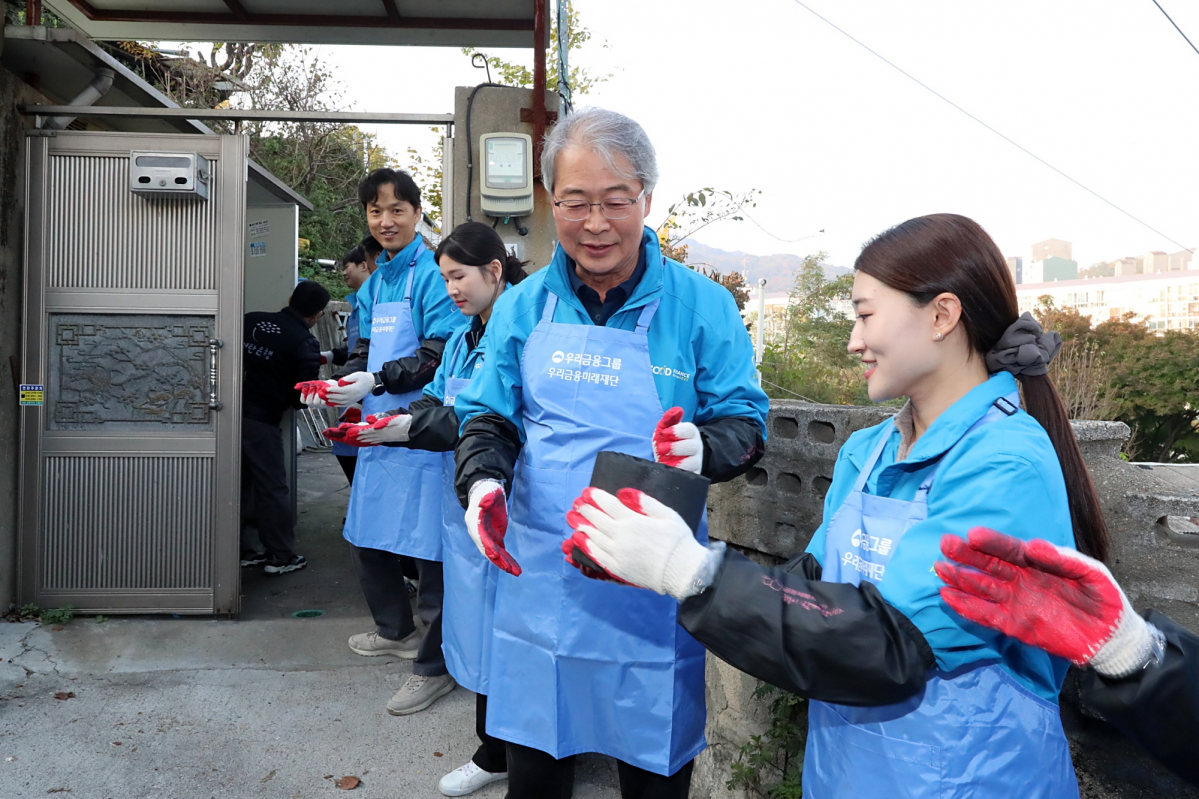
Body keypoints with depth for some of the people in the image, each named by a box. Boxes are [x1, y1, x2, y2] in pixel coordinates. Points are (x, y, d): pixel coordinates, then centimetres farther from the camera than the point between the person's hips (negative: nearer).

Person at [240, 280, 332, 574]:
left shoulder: (252, 320, 5)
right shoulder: (306, 345, -9)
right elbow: (301, 397, -7)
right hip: (261, 420, -5)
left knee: (239, 484, 16)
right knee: (273, 488, 6)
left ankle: (240, 550, 26)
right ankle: (281, 556, 15)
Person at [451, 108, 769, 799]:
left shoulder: (702, 306, -5)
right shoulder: (523, 306, 4)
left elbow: (745, 422, -3)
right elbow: (488, 416, 6)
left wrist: (705, 448, -25)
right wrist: (482, 479, -15)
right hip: (538, 578, 3)